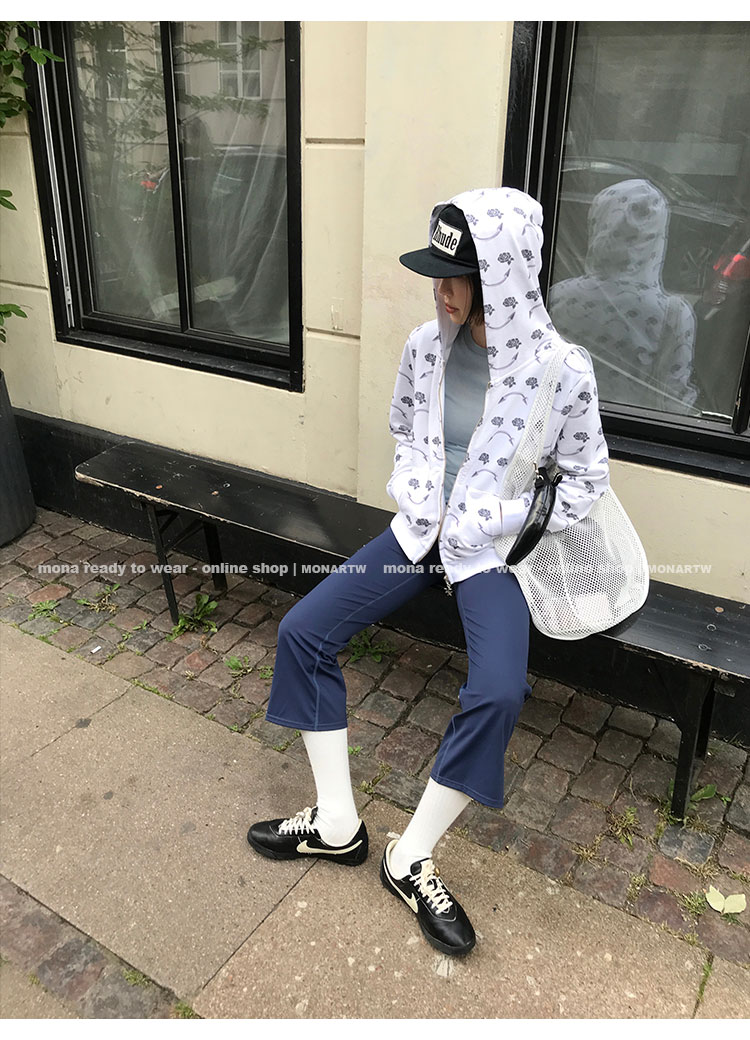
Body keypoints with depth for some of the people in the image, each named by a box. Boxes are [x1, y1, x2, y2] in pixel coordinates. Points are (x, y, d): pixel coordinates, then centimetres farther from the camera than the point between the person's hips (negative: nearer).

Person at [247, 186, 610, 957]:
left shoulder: (561, 371, -15)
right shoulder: (426, 346, -3)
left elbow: (586, 480, -3)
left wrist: (502, 533, -7)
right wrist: (421, 508, 0)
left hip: (494, 549, -4)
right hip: (419, 531, 5)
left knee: (498, 694, -29)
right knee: (302, 632, -7)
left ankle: (410, 858, -5)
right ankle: (337, 823, 5)